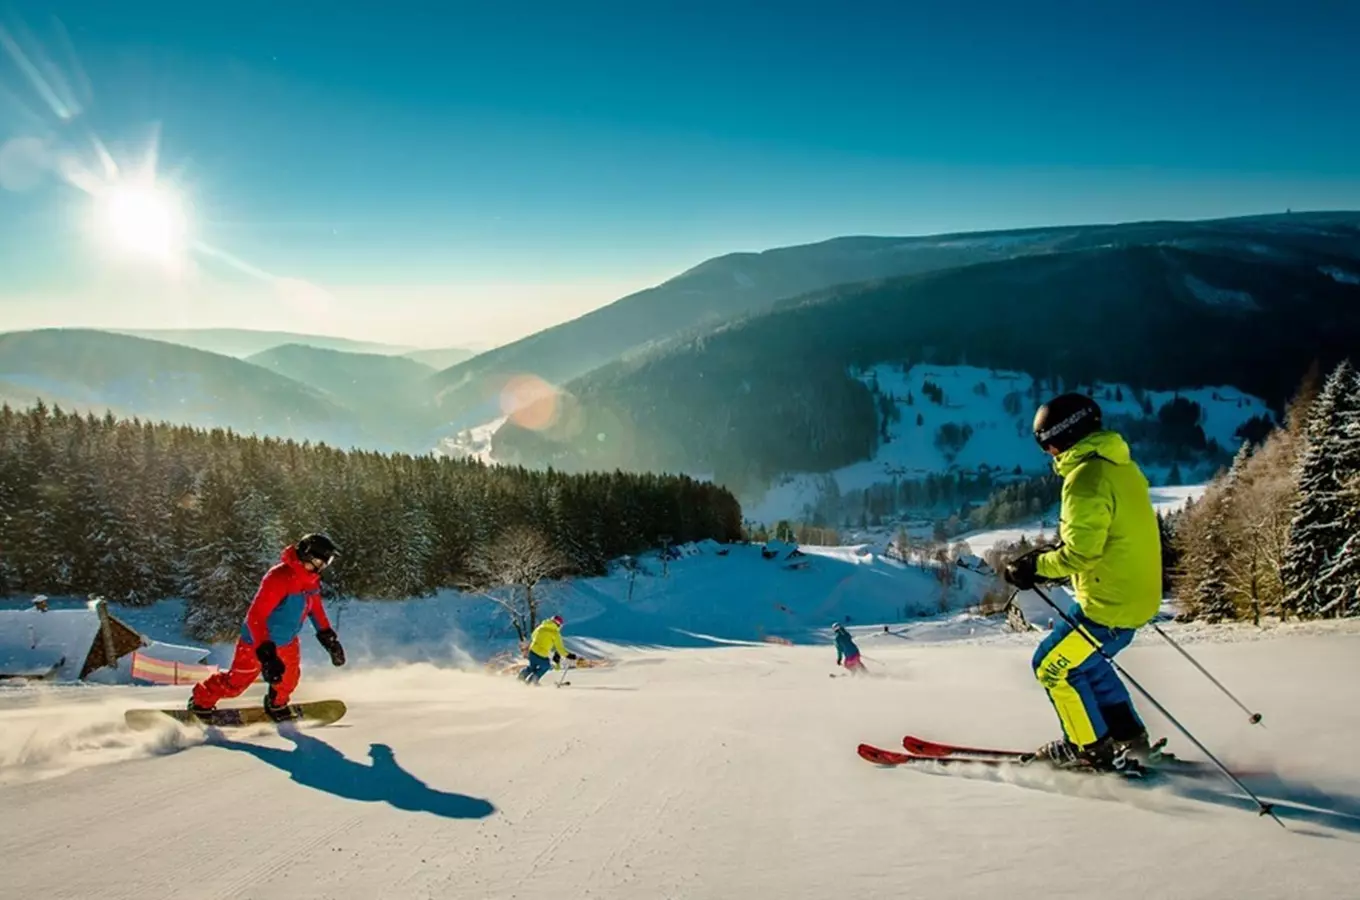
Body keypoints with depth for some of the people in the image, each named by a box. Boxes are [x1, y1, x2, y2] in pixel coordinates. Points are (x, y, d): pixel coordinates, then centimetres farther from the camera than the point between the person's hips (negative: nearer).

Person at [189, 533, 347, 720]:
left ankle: (276, 705, 47)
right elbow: (255, 617, -36)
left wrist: (329, 638, 9)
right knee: (236, 682, 6)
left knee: (288, 680, 18)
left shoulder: (311, 579, -7)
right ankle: (201, 701, 32)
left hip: (286, 642, 7)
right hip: (258, 641, -7)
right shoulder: (279, 577, -33)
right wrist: (266, 654, -42)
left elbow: (315, 607, 11)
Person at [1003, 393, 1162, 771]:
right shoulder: (1122, 466, 9)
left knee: (1054, 665, 4)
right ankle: (1128, 737, 30)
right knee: (1084, 661, 24)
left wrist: (1035, 567, -10)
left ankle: (1092, 749, 15)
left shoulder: (1086, 477, -21)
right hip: (1137, 594, 10)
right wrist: (1052, 558, 14)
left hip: (1110, 603, -10)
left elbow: (1081, 552, -24)